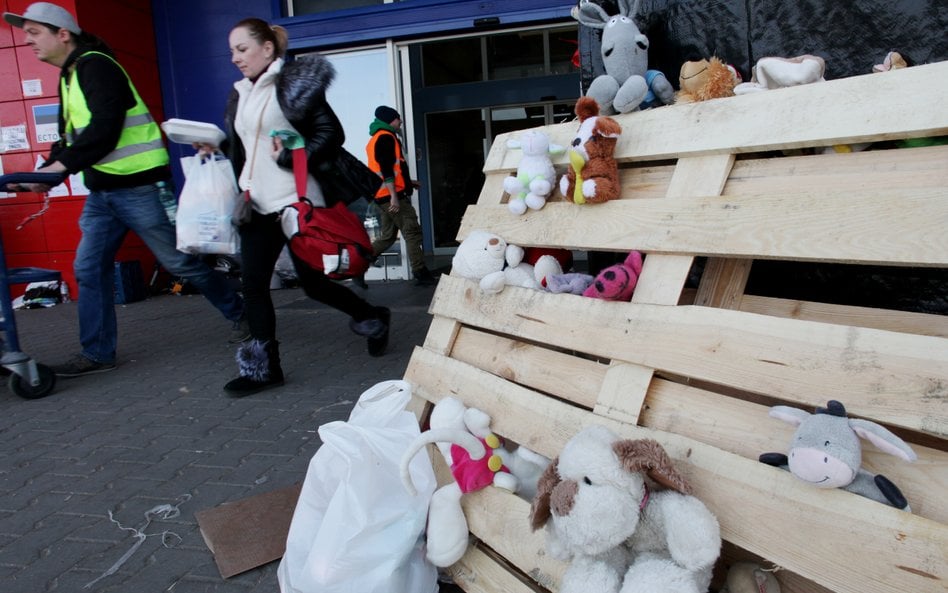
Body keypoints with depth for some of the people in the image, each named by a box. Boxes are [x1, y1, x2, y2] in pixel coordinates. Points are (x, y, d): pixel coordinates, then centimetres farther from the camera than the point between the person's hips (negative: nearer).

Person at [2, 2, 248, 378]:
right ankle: (97, 353, 15)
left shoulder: (96, 66, -12)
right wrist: (45, 173, 5)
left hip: (138, 185, -9)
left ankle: (241, 316, 15)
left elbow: (104, 130, -23)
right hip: (102, 191, 9)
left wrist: (59, 166, -25)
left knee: (180, 262, -2)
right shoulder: (69, 76, 18)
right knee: (89, 269, 6)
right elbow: (70, 137, 19)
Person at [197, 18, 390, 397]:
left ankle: (373, 319, 24)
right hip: (257, 202, 7)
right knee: (252, 283, 2)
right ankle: (263, 367, 12)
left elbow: (331, 133, -12)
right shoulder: (240, 94, 15)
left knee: (312, 282, -2)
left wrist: (289, 159, -20)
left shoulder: (292, 84, -6)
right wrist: (217, 146, 3)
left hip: (295, 201, -7)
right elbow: (242, 148, 20)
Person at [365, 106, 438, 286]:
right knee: (412, 232, -8)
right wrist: (394, 196, -24)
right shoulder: (386, 137, -8)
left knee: (387, 236, 13)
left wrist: (407, 182, 26)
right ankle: (421, 273, -9)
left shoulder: (376, 139, 23)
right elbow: (386, 169, -19)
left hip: (383, 196, 10)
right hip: (391, 195, -10)